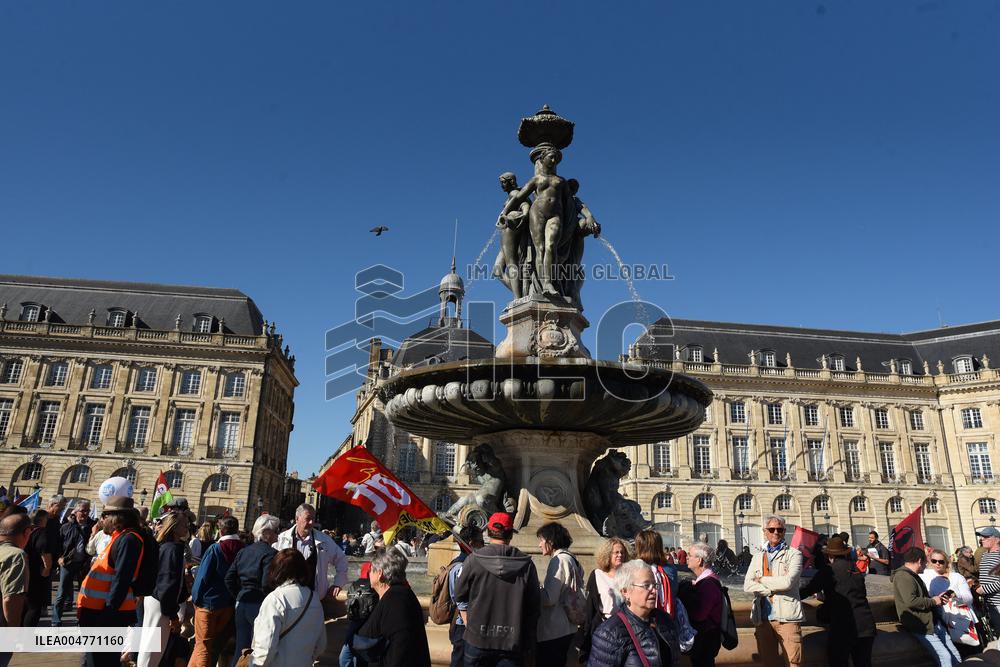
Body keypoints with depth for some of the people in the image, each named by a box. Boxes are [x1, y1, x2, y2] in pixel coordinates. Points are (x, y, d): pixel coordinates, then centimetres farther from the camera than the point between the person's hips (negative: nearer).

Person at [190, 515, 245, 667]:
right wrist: (233, 595, 7)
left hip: (209, 602, -4)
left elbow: (202, 576, -15)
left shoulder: (215, 549, -16)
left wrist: (196, 597, -3)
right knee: (217, 643, 20)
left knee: (203, 644, 7)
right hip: (229, 604, 4)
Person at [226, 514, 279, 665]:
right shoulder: (269, 553, -15)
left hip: (242, 604, 7)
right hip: (259, 606, -7)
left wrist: (239, 596, 15)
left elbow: (229, 579, 7)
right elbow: (267, 584, -23)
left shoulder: (243, 552, 8)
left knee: (241, 647, 17)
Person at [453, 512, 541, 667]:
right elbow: (534, 605, -1)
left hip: (478, 639, 0)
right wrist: (528, 644, 9)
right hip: (512, 642, 0)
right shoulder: (526, 564, -7)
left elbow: (459, 596, 0)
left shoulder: (474, 560, -11)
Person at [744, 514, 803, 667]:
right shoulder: (758, 556, 13)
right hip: (762, 617, 4)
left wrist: (762, 580, -3)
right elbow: (747, 585, 1)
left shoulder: (794, 554, 1)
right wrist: (773, 590, -11)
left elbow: (787, 582, -15)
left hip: (787, 616, -4)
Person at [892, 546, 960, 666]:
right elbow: (911, 601, -28)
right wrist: (933, 601, -14)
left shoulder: (913, 575, 19)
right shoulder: (903, 576, -17)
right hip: (922, 627, -11)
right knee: (945, 657, -17)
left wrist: (936, 600, 16)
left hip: (934, 623, 11)